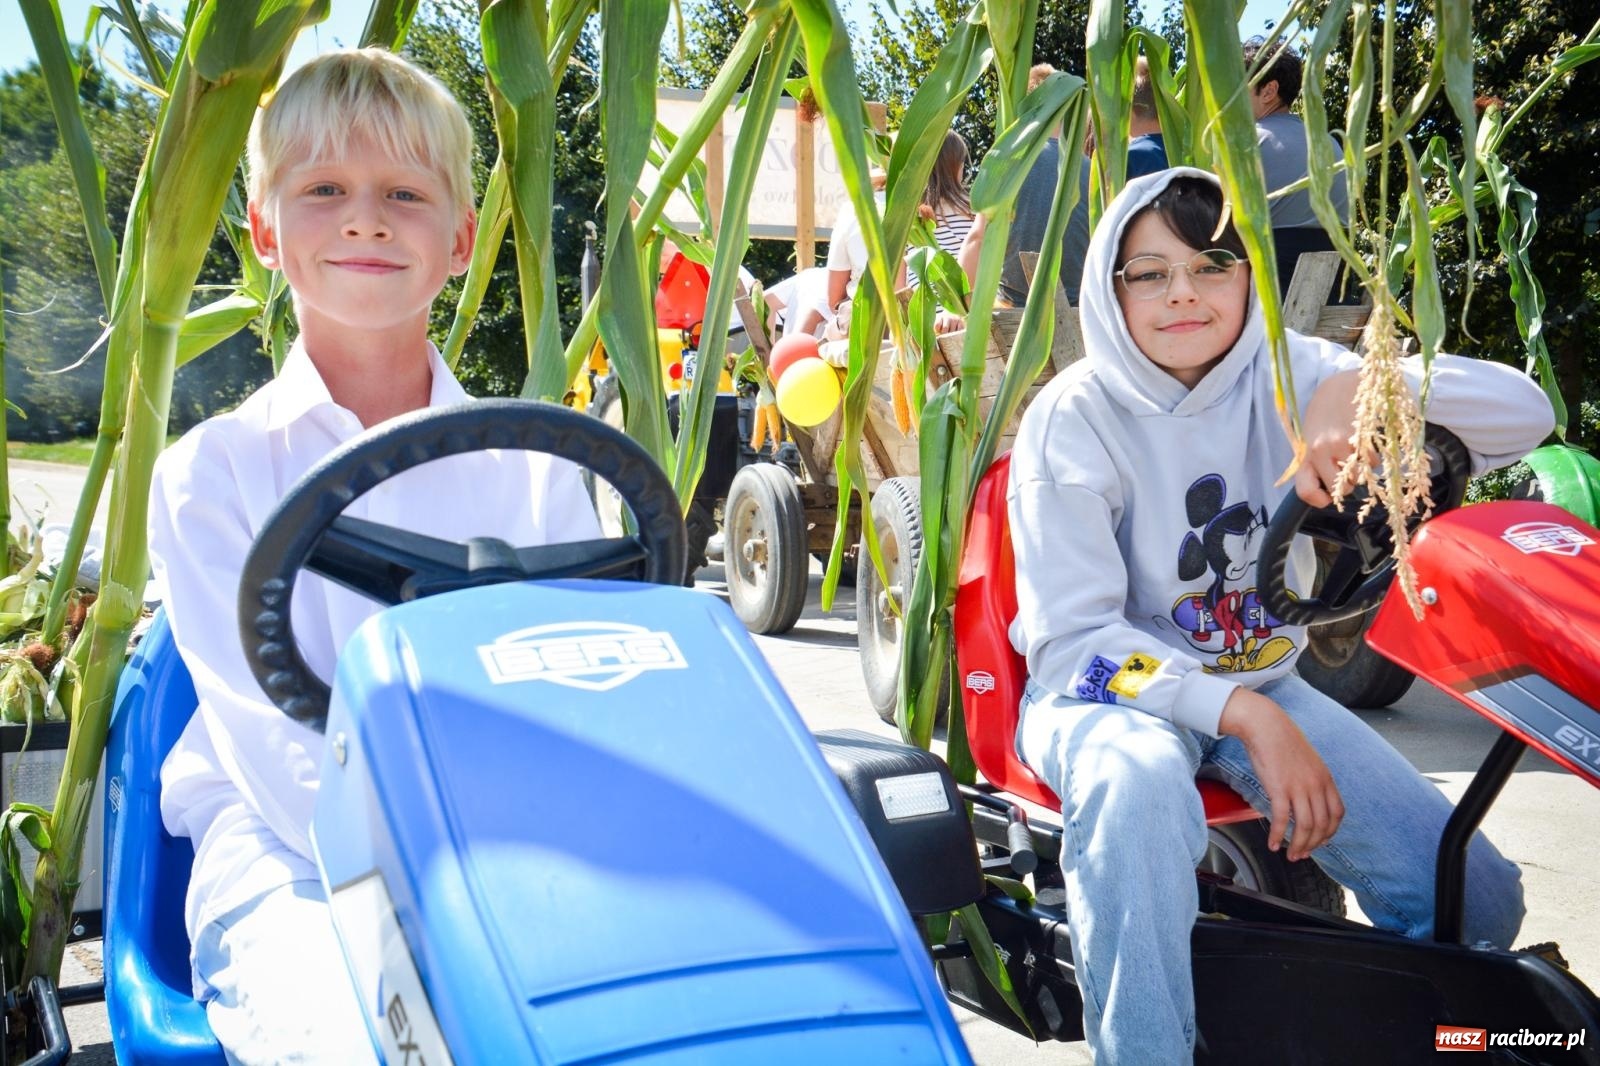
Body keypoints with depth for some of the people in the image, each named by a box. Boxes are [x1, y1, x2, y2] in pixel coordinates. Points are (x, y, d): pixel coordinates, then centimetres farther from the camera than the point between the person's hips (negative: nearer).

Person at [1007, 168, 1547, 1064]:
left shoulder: (1283, 377, -3)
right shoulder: (1073, 418, -11)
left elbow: (1523, 414, -11)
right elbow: (1072, 637, -16)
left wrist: (1364, 386, -30)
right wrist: (1241, 714, -27)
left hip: (1262, 681, 4)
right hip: (1104, 689, -4)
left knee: (1477, 896, -11)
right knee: (1138, 780, -41)